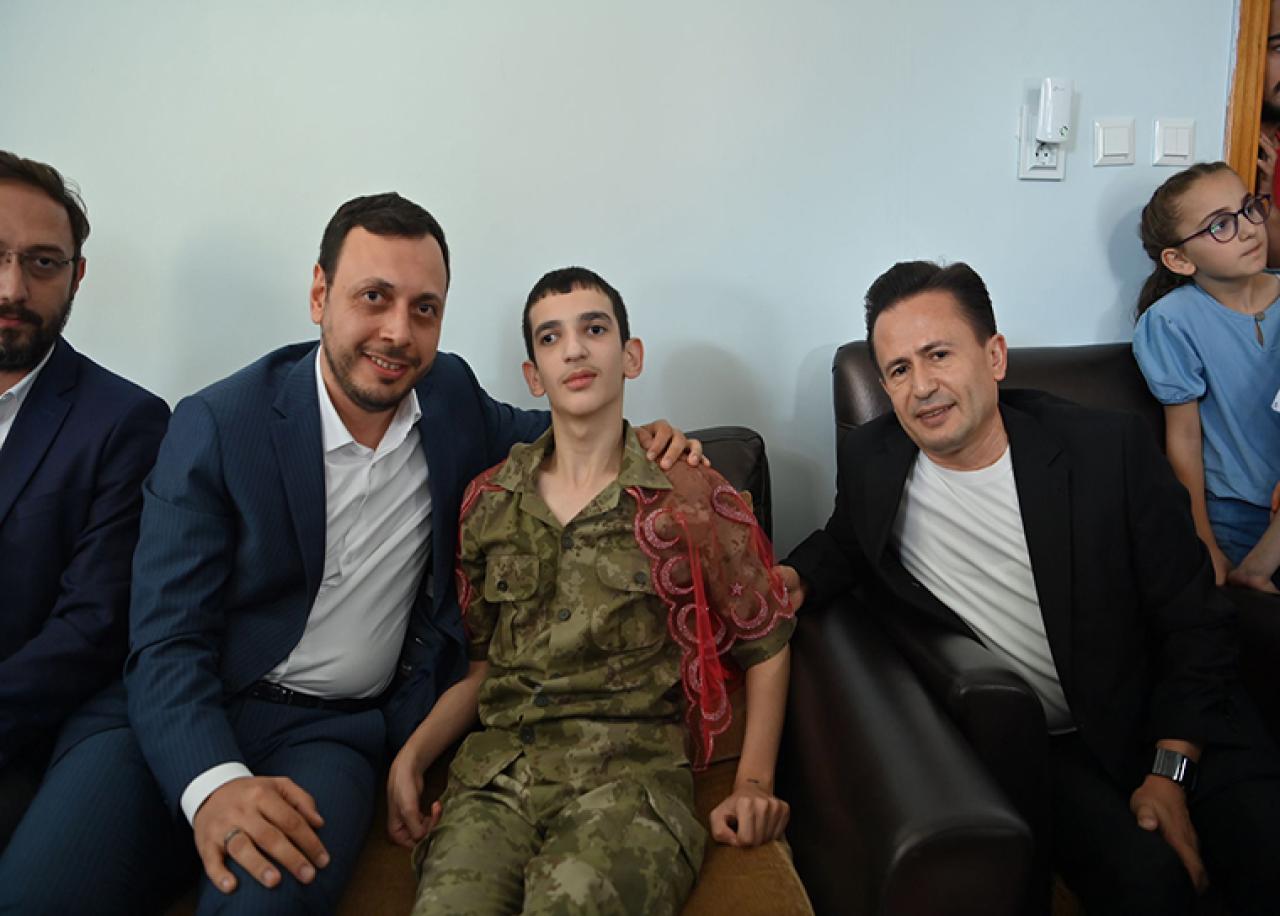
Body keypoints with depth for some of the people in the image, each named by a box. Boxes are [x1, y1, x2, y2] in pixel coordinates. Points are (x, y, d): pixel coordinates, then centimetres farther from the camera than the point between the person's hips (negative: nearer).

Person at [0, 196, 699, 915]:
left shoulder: (450, 394, 3)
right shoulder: (216, 426, -9)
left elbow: (536, 432, 26)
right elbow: (167, 641, -11)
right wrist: (212, 782, -29)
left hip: (335, 727, 2)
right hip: (177, 718, -1)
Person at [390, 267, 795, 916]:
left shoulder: (689, 498, 4)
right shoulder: (488, 502, 14)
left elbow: (766, 646, 11)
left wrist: (754, 784, 3)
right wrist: (412, 755, 3)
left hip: (631, 770, -2)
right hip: (496, 770, 3)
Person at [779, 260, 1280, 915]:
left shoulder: (1111, 448, -11)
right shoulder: (870, 460, -6)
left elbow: (1195, 623, -5)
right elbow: (844, 544, 16)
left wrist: (1169, 773, -9)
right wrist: (794, 580, -7)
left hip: (1162, 720, 1)